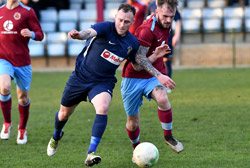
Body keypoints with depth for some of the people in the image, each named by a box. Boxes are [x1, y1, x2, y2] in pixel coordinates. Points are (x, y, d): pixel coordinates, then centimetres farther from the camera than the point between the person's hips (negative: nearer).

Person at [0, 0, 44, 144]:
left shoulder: (27, 12, 0)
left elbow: (40, 35, -1)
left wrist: (31, 34, -22)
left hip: (22, 61, -1)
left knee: (23, 97, 7)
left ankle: (22, 130, 29)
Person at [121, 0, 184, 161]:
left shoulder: (166, 25, 1)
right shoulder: (147, 30, -24)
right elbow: (137, 65, -24)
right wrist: (157, 54, -16)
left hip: (153, 76, 5)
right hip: (133, 78, -5)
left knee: (163, 99, -29)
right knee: (133, 122, 4)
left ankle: (169, 137, -10)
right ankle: (136, 148, 35)